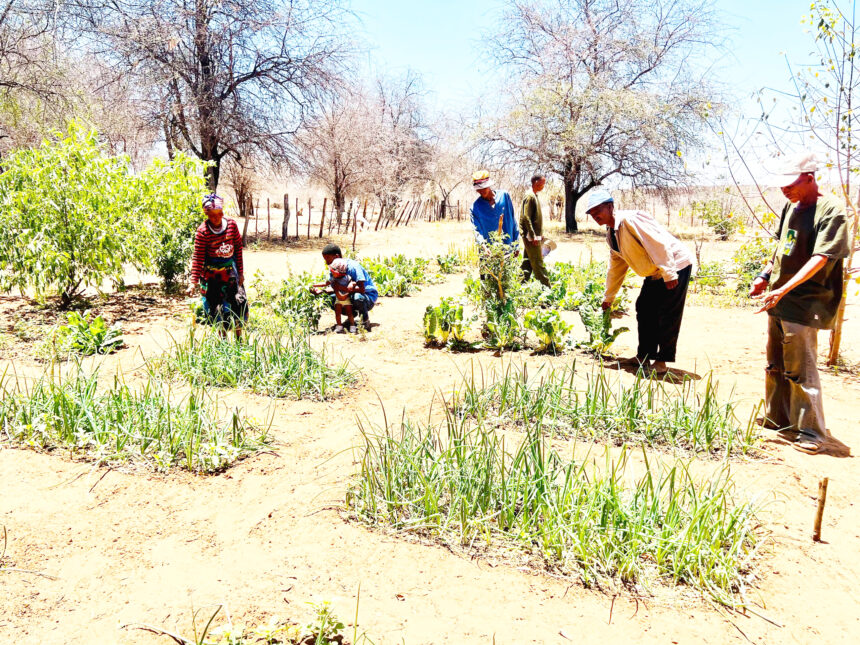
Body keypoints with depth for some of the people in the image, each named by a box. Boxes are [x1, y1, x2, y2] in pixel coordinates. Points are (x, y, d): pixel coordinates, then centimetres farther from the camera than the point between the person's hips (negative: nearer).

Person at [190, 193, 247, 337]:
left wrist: (240, 271, 3)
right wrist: (194, 281, -16)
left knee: (239, 302, 3)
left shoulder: (231, 224, -5)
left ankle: (239, 338, 19)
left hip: (231, 271, 3)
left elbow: (238, 248, 3)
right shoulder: (202, 231, -14)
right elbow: (197, 258, -13)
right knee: (216, 307, 3)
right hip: (211, 274, -3)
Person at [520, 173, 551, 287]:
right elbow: (526, 218, -20)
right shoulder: (530, 196, -13)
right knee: (538, 264, -6)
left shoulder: (534, 196, 16)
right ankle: (547, 288, -4)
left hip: (535, 236, 10)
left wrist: (539, 234, 20)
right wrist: (533, 236, -22)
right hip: (531, 237, -10)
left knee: (528, 263, 12)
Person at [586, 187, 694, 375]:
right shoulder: (611, 234, 10)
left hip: (675, 266, -10)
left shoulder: (629, 220, -20)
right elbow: (616, 267, 21)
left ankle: (662, 362, -2)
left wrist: (669, 273, -30)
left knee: (667, 316, -8)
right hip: (655, 273, 10)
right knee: (644, 310, 10)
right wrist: (608, 298, 26)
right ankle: (644, 356, 19)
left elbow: (657, 244, -27)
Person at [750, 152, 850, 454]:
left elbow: (820, 259, -23)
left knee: (801, 370, -5)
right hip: (778, 302, 8)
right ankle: (777, 419, 29)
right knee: (775, 366, 16)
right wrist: (765, 275, 10)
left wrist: (783, 290, -30)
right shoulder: (791, 207, 10)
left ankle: (810, 432, 6)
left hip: (803, 305, -8)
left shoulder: (831, 211, -14)